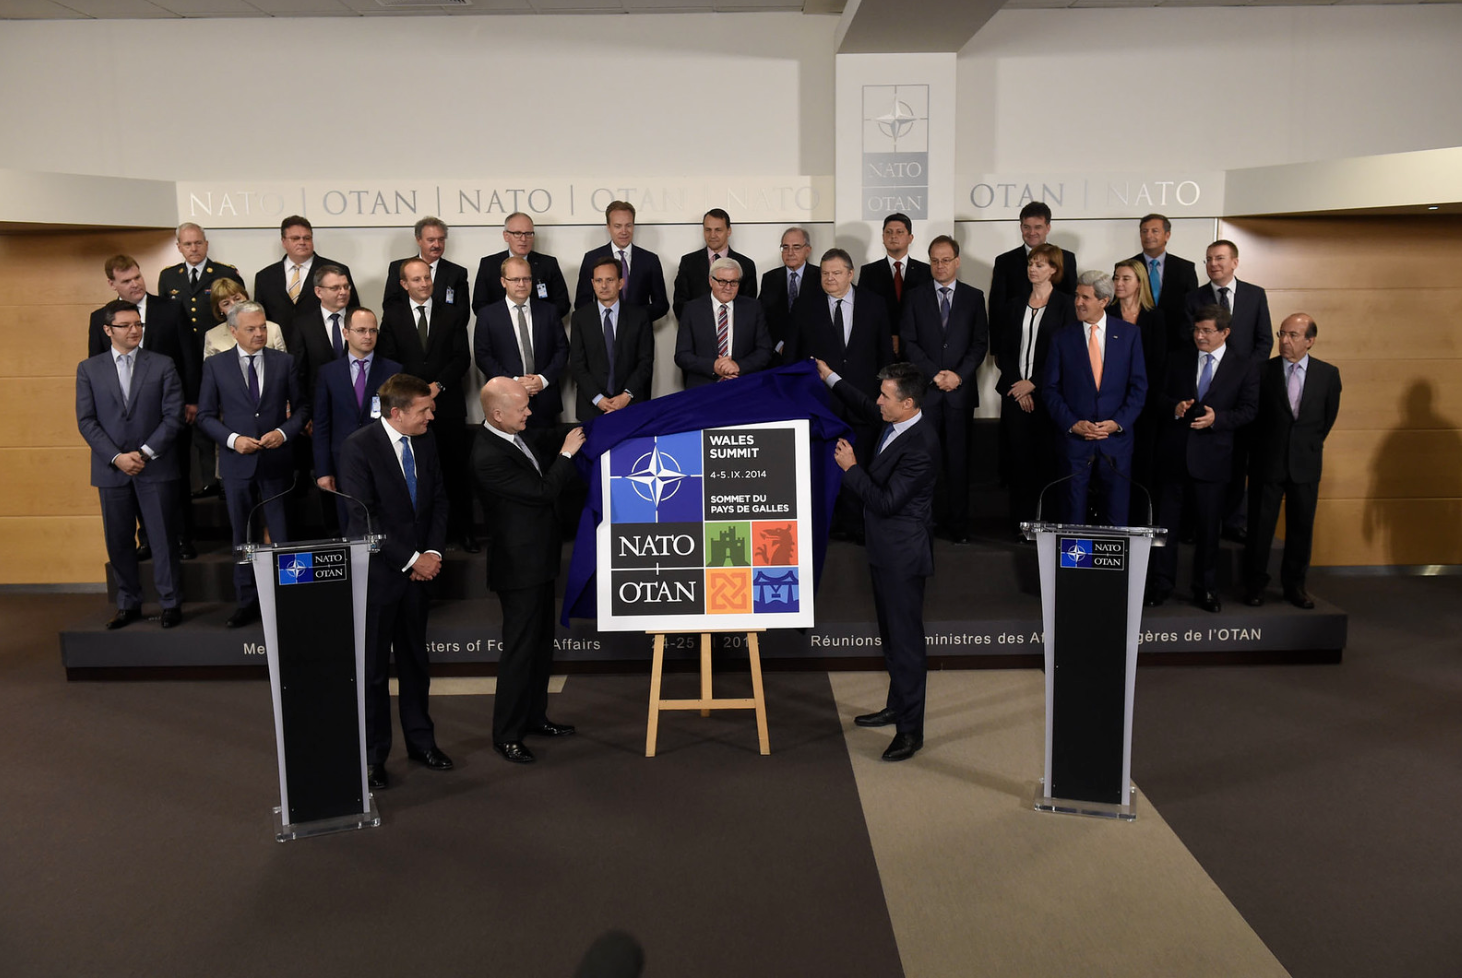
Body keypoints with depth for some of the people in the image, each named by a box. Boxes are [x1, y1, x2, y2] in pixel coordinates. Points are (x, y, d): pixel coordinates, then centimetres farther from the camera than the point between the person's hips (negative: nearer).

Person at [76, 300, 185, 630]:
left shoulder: (162, 365, 3)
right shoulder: (89, 369, 7)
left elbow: (173, 416, -2)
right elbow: (86, 420, 2)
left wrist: (144, 453, -11)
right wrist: (116, 457, -10)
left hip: (156, 468, -2)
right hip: (111, 470, 2)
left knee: (164, 537, 1)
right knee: (118, 540, 8)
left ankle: (170, 602, 11)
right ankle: (128, 604, 19)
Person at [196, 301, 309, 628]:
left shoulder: (285, 362, 3)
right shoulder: (215, 366, 2)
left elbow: (301, 407, 6)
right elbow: (205, 416, 3)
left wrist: (283, 432, -12)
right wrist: (232, 438, -13)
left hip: (276, 459, 0)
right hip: (236, 462, 1)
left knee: (281, 533, 5)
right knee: (242, 535, 9)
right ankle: (246, 602, 19)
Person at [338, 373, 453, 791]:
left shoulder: (426, 442, 3)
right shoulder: (358, 447, -15)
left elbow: (438, 500, 8)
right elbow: (363, 519, -18)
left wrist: (433, 552, -6)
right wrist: (411, 559, -17)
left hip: (419, 567, 6)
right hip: (377, 572, -5)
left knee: (416, 661, 17)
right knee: (373, 668, 5)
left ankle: (420, 741, 31)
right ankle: (373, 755, 19)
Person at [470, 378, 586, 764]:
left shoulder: (513, 437, 5)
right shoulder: (488, 456, -25)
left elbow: (541, 475, 18)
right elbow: (542, 492, -23)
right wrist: (566, 453, -14)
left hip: (537, 559, 10)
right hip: (520, 566, -10)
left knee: (541, 643, 19)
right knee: (519, 650, -1)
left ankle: (534, 716, 34)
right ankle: (506, 735, 11)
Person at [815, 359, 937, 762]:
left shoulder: (920, 447, -26)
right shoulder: (896, 423, 2)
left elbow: (886, 502, -26)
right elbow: (864, 408, 24)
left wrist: (851, 468, -19)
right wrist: (830, 378, 20)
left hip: (903, 552, -10)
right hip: (886, 548, 10)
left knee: (906, 638, -1)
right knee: (891, 633, 21)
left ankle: (910, 729, 8)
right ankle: (897, 707, 37)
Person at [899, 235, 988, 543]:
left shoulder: (974, 297, 9)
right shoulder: (915, 296, 8)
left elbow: (980, 342, 5)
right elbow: (909, 342, 2)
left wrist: (959, 375, -8)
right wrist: (935, 374, -8)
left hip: (960, 389, 0)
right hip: (925, 389, 0)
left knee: (958, 459, 2)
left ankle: (958, 525, 7)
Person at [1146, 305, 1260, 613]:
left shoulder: (1245, 367, 3)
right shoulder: (1177, 359, 8)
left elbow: (1248, 410, -1)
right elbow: (1159, 395, 9)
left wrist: (1216, 418, -17)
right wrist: (1175, 407, -13)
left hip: (1211, 457, -1)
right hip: (1174, 454, 2)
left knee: (1208, 527, 7)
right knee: (1165, 522, 5)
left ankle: (1206, 590, 19)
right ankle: (1160, 586, 14)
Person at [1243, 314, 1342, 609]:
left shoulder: (1328, 374, 2)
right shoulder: (1263, 371, -5)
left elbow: (1328, 417, 13)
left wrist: (1311, 445, 14)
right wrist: (1267, 448, 8)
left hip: (1305, 463, 2)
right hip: (1267, 462, -2)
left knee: (1301, 526, 7)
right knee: (1260, 525, 2)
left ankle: (1294, 585, 21)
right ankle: (1254, 585, 15)